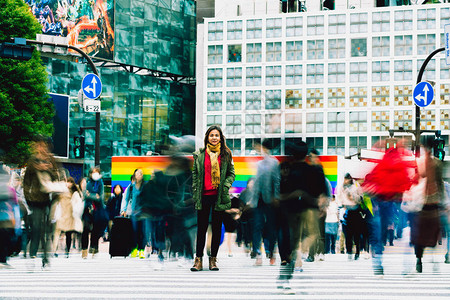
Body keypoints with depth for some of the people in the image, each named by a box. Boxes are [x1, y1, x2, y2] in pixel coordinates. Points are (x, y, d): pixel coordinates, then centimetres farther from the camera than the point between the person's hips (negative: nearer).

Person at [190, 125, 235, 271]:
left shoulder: (226, 154, 6)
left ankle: (213, 259, 13)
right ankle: (198, 259, 5)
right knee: (201, 228, 0)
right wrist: (195, 191, 1)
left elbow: (231, 173, 10)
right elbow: (195, 173, 10)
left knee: (217, 228, 5)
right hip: (203, 196, 0)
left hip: (219, 196, 0)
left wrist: (225, 186, -7)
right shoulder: (199, 155, 7)